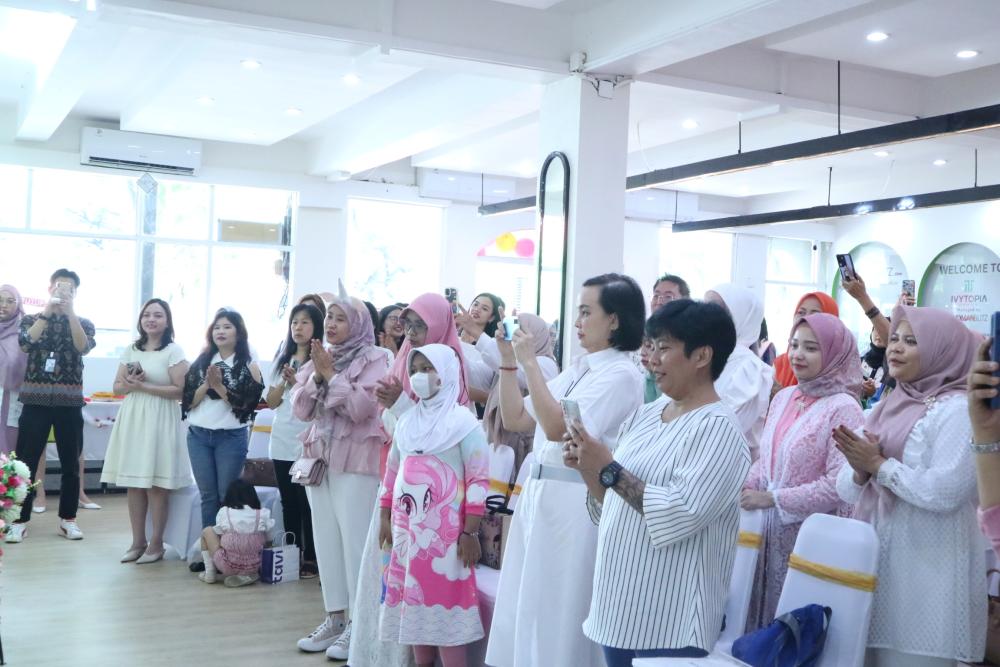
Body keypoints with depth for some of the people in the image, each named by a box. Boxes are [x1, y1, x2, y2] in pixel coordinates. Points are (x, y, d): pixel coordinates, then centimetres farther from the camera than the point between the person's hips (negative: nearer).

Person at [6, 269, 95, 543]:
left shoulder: (83, 323, 9)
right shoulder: (31, 319, 9)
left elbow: (83, 347, -12)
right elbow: (25, 342, -11)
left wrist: (70, 312, -18)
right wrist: (47, 311, -16)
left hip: (69, 402, 1)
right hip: (35, 400, -1)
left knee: (71, 463, 6)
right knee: (26, 461, -1)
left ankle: (68, 519, 17)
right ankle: (20, 520, 7)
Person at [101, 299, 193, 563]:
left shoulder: (174, 351, -4)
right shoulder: (131, 350, 13)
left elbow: (180, 390, -11)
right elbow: (117, 386, 14)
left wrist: (144, 386, -14)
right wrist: (131, 384, -9)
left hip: (159, 421, -5)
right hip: (131, 420, 5)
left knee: (157, 484, -3)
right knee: (134, 484, 5)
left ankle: (156, 544, 6)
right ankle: (137, 542, 14)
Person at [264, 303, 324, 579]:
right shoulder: (282, 359, 14)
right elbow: (271, 402, 11)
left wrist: (296, 382, -15)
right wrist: (284, 381, -6)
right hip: (282, 442, 5)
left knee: (308, 503, -3)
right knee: (289, 503, 9)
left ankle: (311, 559, 5)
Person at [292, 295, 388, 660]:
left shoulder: (373, 359, -5)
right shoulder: (318, 360, 14)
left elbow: (361, 407, -16)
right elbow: (300, 409, 7)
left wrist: (331, 375, -12)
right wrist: (316, 375, -7)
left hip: (356, 461, -7)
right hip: (319, 458, 7)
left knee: (355, 540, -6)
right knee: (325, 540, 9)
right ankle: (334, 616, 18)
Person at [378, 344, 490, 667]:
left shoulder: (462, 421, -6)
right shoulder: (406, 422, 13)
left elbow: (478, 479, -11)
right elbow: (392, 473, 19)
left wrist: (470, 532, -14)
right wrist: (385, 519, 15)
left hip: (444, 530, -6)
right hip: (407, 528, 6)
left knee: (445, 602, -8)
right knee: (413, 601, 10)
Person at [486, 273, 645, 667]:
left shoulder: (622, 375, -12)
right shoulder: (577, 370, 13)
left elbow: (558, 428, -22)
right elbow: (515, 419, 15)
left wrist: (531, 363, -18)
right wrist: (508, 361, 6)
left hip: (576, 502, -8)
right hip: (539, 494, 9)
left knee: (558, 612, 1)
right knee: (527, 608, 15)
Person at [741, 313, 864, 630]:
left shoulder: (843, 408, -13)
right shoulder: (783, 398, 8)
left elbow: (839, 485, -19)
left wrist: (772, 498, -17)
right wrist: (747, 489, -1)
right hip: (770, 527, 6)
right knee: (763, 616, 14)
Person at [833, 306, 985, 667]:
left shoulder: (957, 409, -10)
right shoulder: (887, 407, 12)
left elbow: (944, 492, -22)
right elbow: (846, 489, 11)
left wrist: (878, 464, -15)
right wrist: (861, 472, -11)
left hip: (927, 569, -7)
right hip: (876, 557, 7)